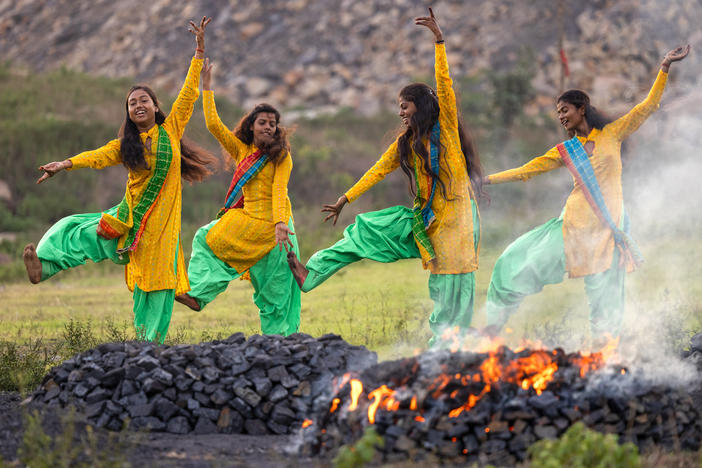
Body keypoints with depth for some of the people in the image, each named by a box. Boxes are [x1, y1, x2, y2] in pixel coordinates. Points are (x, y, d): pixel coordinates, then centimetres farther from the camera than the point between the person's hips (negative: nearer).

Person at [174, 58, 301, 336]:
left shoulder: (281, 156, -4)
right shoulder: (242, 151, 8)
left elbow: (279, 190, -16)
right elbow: (213, 125, 3)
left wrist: (280, 223, -30)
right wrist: (207, 86, 3)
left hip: (273, 223, -6)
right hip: (247, 219, 6)